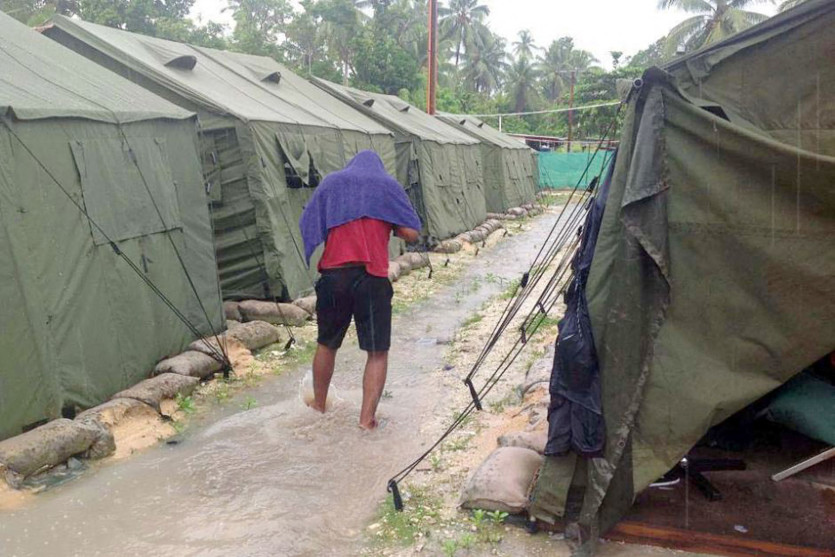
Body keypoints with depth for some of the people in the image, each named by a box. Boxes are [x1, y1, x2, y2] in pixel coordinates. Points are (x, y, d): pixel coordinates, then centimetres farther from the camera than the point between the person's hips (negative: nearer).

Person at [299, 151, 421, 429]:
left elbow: (307, 229, 8)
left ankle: (318, 404, 37)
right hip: (373, 279, -2)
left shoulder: (330, 182, 12)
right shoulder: (388, 185, 7)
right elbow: (411, 234, 0)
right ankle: (367, 417, 3)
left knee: (327, 344, 21)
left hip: (333, 276, 3)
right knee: (378, 352, 7)